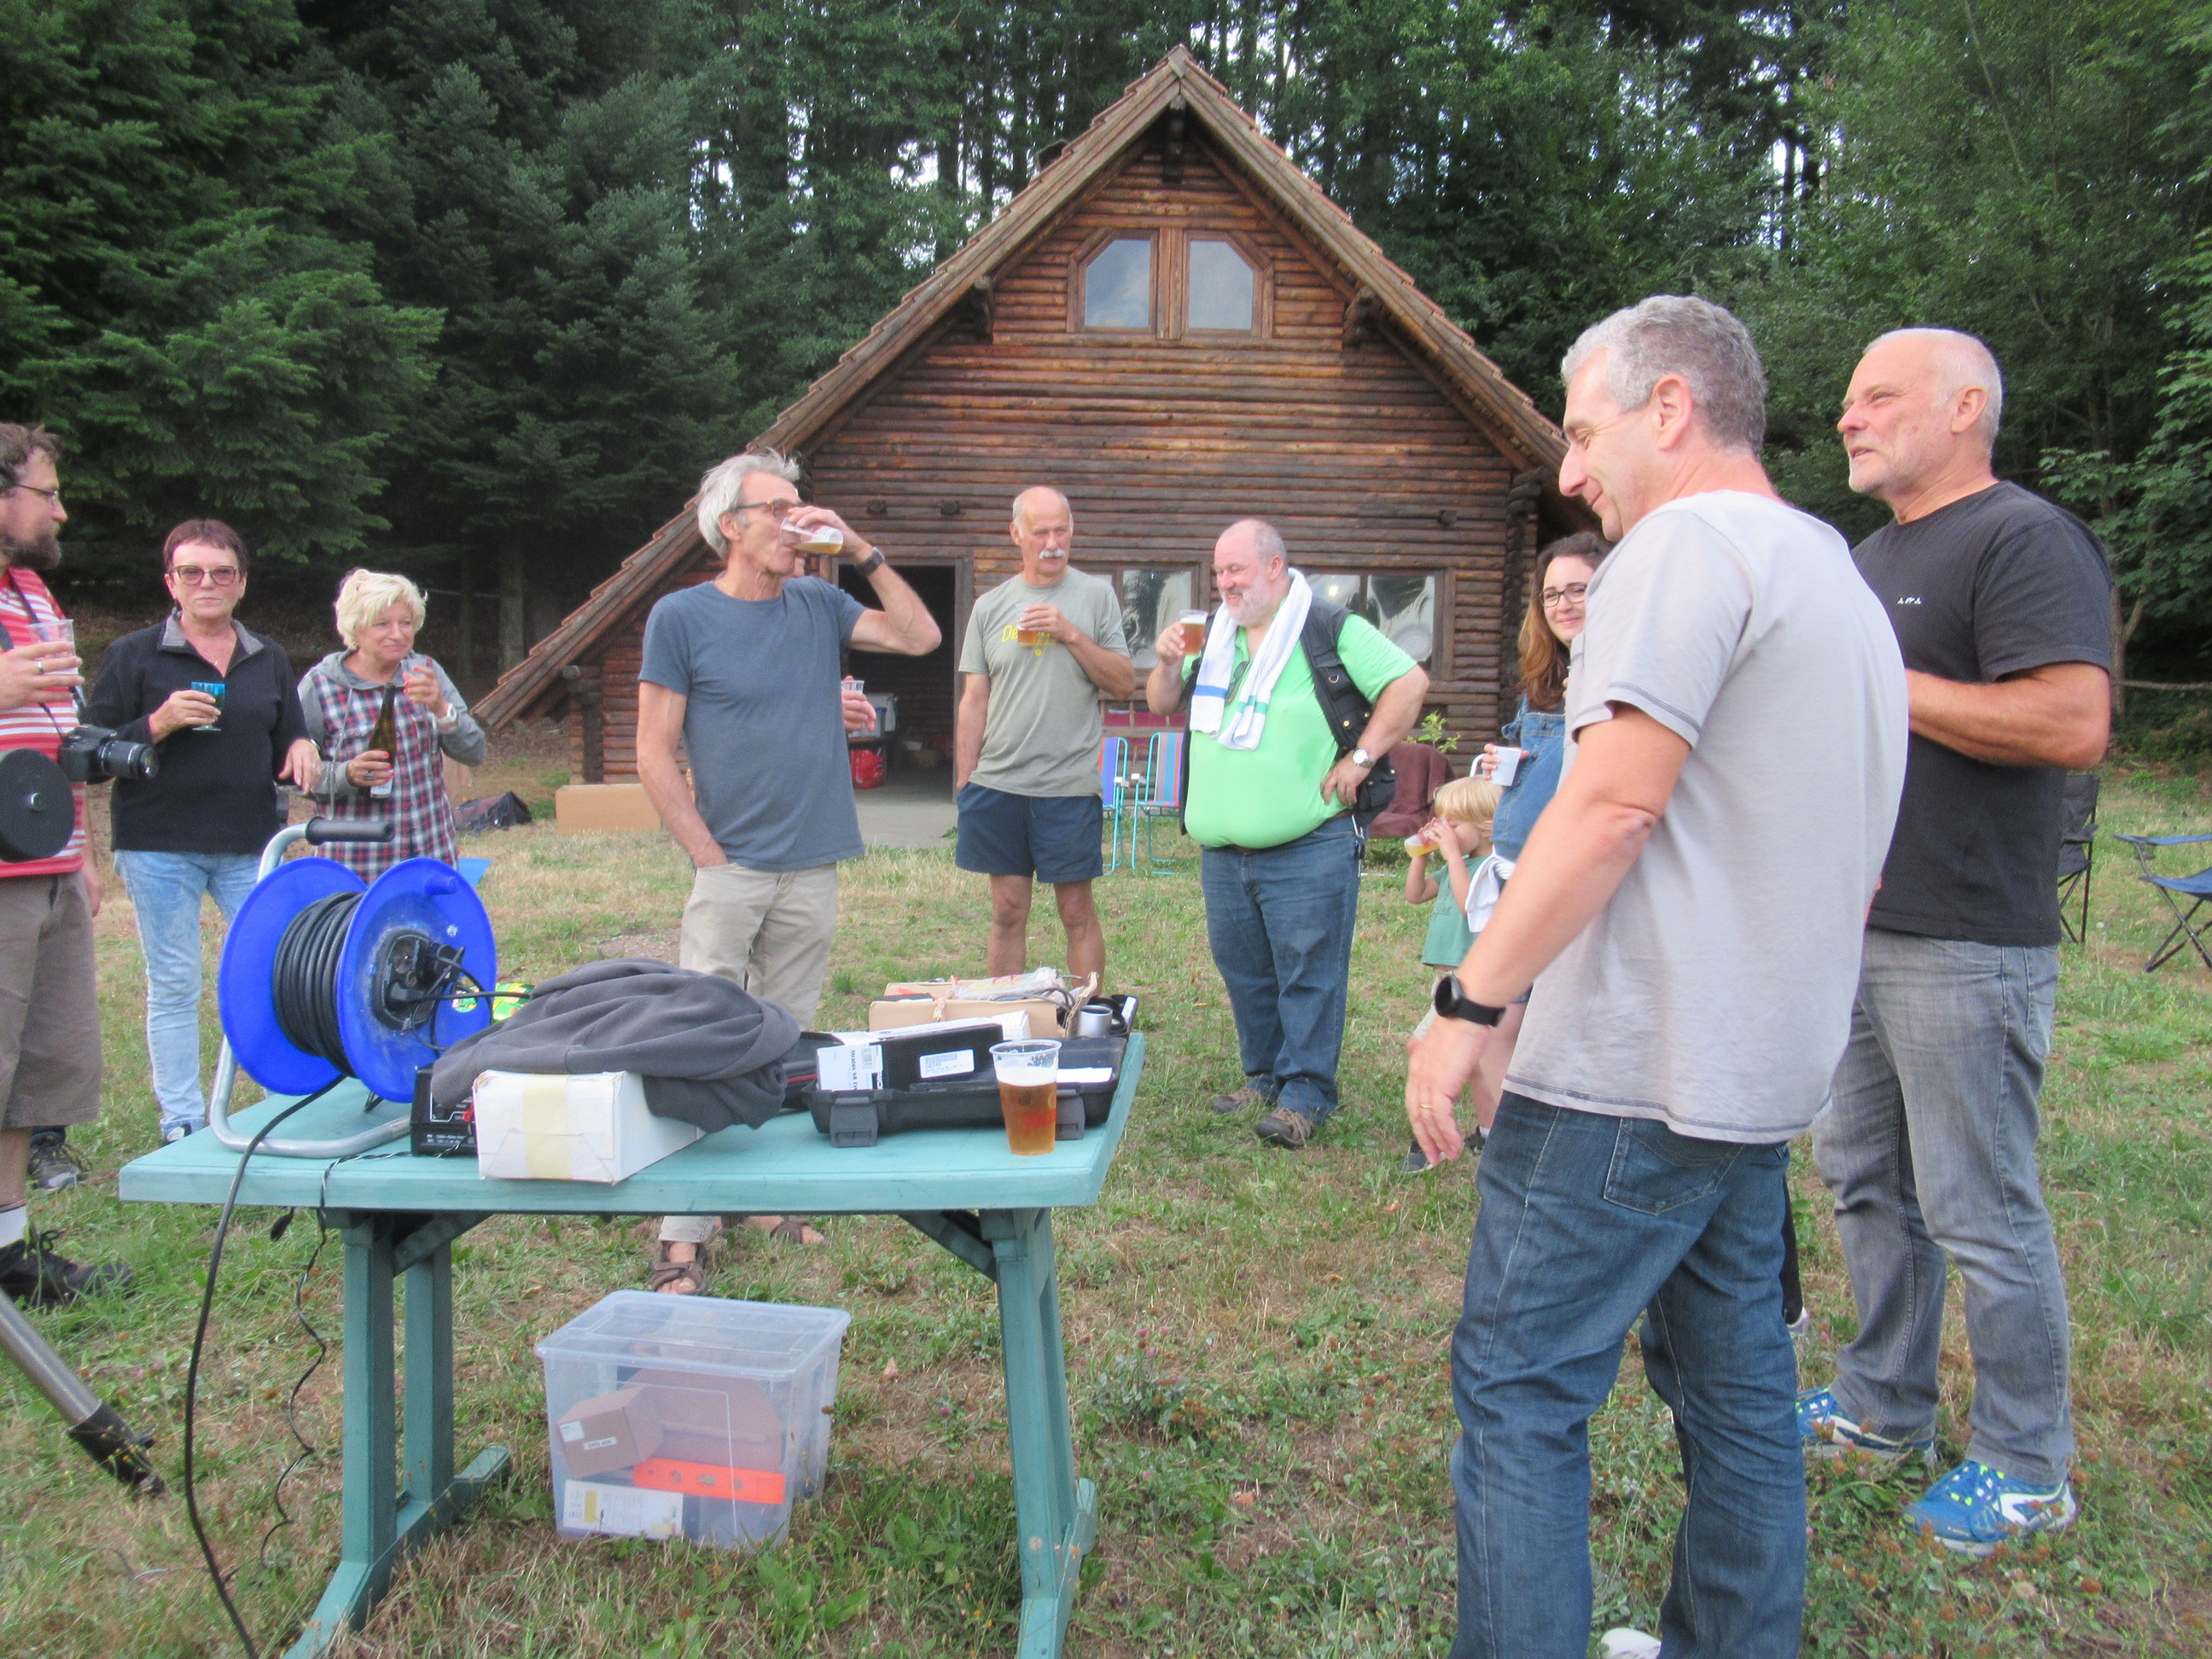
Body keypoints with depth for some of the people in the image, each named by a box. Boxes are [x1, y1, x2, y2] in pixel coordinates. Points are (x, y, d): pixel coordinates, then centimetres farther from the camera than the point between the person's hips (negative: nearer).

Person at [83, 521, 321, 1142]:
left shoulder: (270, 659, 14)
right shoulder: (134, 655, 3)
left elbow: (287, 746, 20)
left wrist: (302, 753, -3)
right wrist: (157, 724, -17)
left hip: (252, 844, 3)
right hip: (160, 845, -2)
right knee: (173, 986, 3)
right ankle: (183, 1127, 12)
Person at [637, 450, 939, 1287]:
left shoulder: (819, 604, 9)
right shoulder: (682, 617, -4)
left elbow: (920, 637, 7)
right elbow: (654, 755, -4)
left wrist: (861, 550, -1)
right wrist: (711, 857, -9)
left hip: (812, 871, 5)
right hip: (729, 870, -4)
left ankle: (770, 1196, 24)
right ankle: (681, 1239, 1)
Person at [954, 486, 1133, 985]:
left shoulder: (1096, 596, 4)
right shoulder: (990, 606, 9)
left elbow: (1124, 684, -1)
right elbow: (973, 703, 9)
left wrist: (1071, 634, -13)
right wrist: (964, 787, 5)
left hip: (1069, 784, -2)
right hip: (997, 782, 2)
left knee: (1077, 911, 4)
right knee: (1007, 911, 8)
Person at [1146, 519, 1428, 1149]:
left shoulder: (1331, 632, -4)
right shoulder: (1215, 639, 16)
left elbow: (1409, 683, -9)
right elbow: (1163, 705, 21)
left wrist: (1360, 757, -13)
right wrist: (1167, 664, 0)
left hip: (1307, 851, -6)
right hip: (1222, 853, 7)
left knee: (1308, 972, -2)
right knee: (1244, 971, 14)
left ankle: (1305, 1096, 6)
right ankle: (1265, 1077, 28)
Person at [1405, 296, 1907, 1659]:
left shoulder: (1691, 540, -11)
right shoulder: (1843, 578, 18)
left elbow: (1612, 806, -21)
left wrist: (1470, 1002, -18)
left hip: (1638, 1074, -10)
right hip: (1768, 1072, 10)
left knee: (1519, 1392, -1)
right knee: (1737, 1390, 18)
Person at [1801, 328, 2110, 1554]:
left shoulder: (2024, 539, -12)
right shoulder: (1871, 557, 18)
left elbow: (2075, 723, -25)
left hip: (1964, 946, -9)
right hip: (1853, 929, 9)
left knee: (1980, 1214, 1)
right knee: (1862, 1178, 17)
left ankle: (2028, 1467, 18)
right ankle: (1882, 1406, 32)